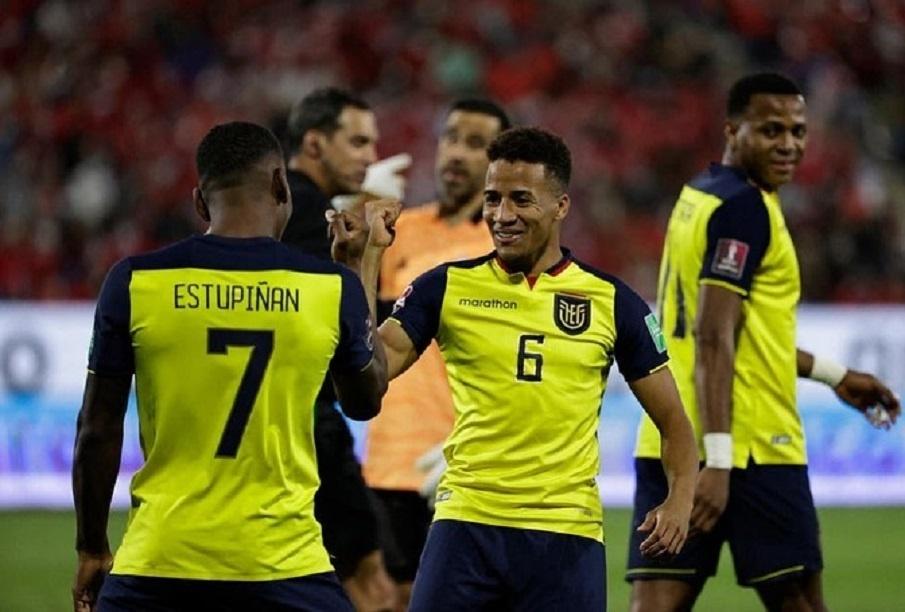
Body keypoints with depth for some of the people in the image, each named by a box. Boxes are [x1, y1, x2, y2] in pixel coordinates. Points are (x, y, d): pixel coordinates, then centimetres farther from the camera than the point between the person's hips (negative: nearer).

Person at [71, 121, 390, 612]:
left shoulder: (134, 282, -2)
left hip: (157, 566, 0)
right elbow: (365, 402, 20)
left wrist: (91, 551, 16)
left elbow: (98, 433, 3)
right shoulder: (333, 288, -1)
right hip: (284, 566, 0)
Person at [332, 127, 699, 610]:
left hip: (568, 534, 0)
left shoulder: (611, 302, 5)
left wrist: (680, 498, -9)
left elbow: (672, 419, 10)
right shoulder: (448, 287, 4)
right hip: (466, 524, 0)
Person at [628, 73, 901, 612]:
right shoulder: (745, 207, -11)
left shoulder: (700, 196, 17)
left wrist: (832, 374, 35)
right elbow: (713, 338, -20)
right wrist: (717, 459, -25)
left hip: (667, 443, 8)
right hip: (749, 446, -8)